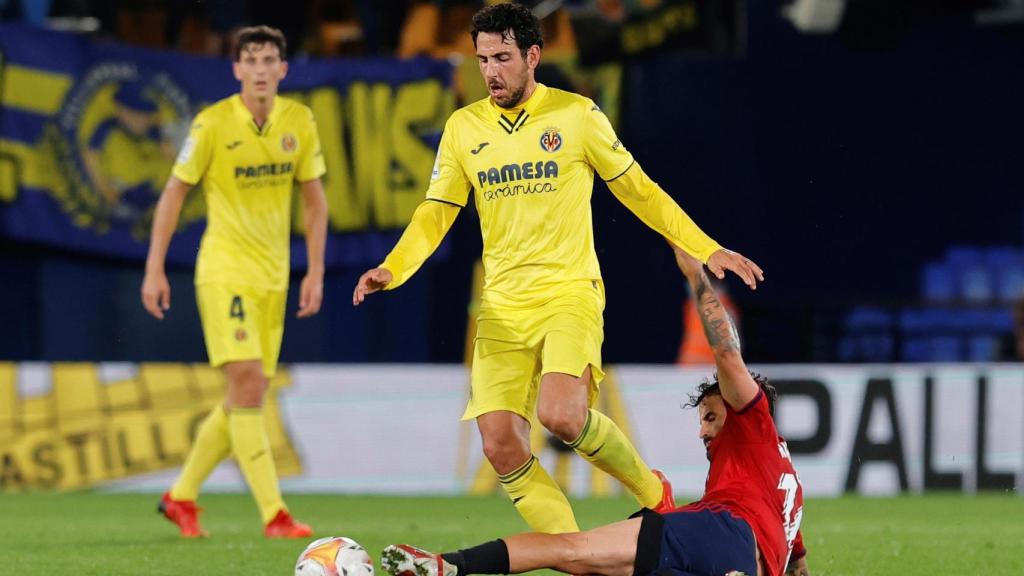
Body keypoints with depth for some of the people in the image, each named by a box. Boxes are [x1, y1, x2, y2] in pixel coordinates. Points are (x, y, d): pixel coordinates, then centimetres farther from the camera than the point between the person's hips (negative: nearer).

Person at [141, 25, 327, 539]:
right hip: (225, 269, -5)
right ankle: (274, 515, -16)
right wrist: (154, 269, -5)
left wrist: (315, 272, 6)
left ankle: (181, 497, 24)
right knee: (247, 383, -16)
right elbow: (174, 193, -2)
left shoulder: (299, 122, 2)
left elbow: (313, 198, 11)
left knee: (246, 398, 8)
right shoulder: (213, 124, -10)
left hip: (273, 275, 5)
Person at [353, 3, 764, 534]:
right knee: (501, 445, -10)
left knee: (560, 416, -27)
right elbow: (436, 213, 9)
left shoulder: (576, 115, 0)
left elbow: (637, 190, 8)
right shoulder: (463, 127, 8)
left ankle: (652, 492, 0)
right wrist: (391, 270, -9)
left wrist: (706, 250, 6)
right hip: (501, 306, 4)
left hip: (569, 295, -4)